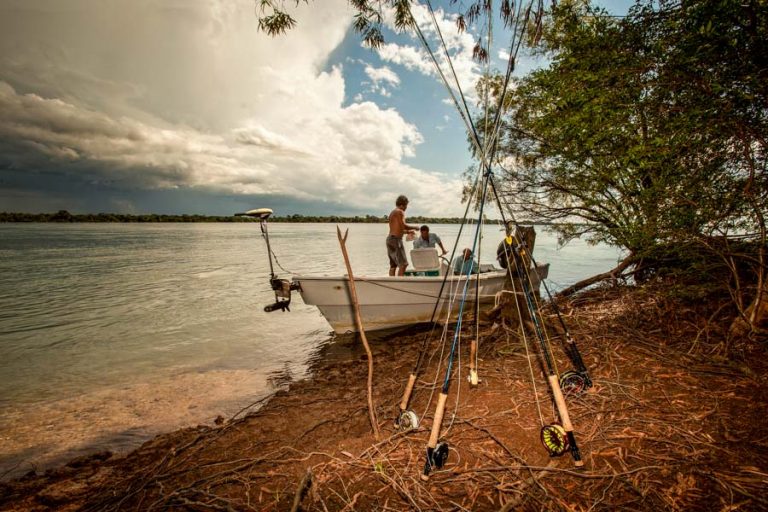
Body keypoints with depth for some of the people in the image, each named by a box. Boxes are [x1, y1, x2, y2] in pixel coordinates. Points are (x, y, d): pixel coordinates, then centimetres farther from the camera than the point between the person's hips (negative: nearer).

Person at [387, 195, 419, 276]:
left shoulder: (392, 212, 20)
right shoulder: (400, 212, -8)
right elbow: (403, 226, -20)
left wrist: (408, 231, 28)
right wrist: (414, 227, -4)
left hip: (390, 238, 10)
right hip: (396, 239, -10)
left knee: (393, 265, 10)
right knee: (403, 264, -9)